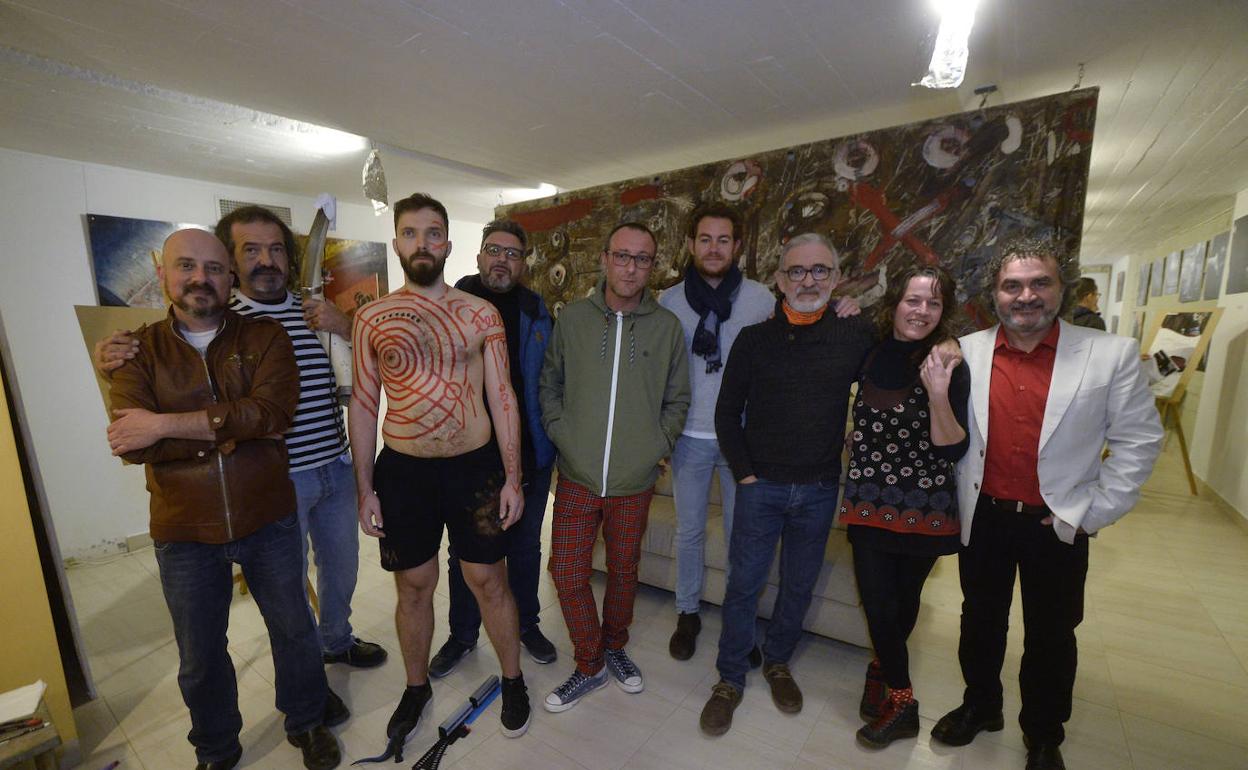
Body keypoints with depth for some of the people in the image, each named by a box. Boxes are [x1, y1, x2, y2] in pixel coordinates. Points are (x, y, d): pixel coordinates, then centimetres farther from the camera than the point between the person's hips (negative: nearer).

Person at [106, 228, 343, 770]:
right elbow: (131, 443, -16)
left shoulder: (264, 338, -5)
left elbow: (270, 412, -22)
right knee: (200, 655, 19)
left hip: (268, 521, -1)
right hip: (184, 534, 1)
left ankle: (307, 722, 43)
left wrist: (166, 424, -21)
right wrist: (228, 428, -22)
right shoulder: (140, 351, -2)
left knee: (293, 629, 16)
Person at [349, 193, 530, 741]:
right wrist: (365, 489, 2)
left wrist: (512, 477, -5)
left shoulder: (481, 314, -1)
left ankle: (513, 680, 35)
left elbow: (502, 397, -2)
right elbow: (363, 405, 4)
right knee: (413, 586, 16)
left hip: (475, 467, -1)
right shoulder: (372, 318, 2)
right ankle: (416, 686, 42)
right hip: (402, 471, 1)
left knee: (488, 580, 11)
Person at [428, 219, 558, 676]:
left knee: (525, 547, 18)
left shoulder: (538, 313, 1)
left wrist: (550, 441, 0)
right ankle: (462, 635, 39)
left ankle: (526, 624, 41)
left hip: (529, 453, 1)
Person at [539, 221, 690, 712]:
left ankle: (615, 648, 45)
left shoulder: (667, 326, -2)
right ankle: (591, 664, 32)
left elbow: (677, 399, 5)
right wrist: (561, 433, -5)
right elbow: (550, 384, 6)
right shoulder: (572, 318, -2)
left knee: (624, 569, 18)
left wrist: (657, 445, -4)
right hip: (577, 477, 0)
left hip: (635, 481, 0)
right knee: (568, 573, 7)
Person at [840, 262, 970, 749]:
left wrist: (938, 394, -29)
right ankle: (902, 704, 29)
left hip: (923, 509, -2)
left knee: (903, 600, 16)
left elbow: (953, 450, -14)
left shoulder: (949, 367, -10)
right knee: (877, 601, 6)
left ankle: (884, 665, 42)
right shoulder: (870, 353, 0)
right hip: (870, 503, 2)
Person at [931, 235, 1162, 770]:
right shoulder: (966, 352, -5)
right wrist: (961, 500, -1)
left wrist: (1089, 514, -7)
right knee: (980, 621, 18)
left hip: (1058, 526, 0)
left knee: (1051, 637, 17)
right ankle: (979, 706, 42)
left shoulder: (1112, 355, -7)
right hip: (983, 520, 1)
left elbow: (1138, 441, -4)